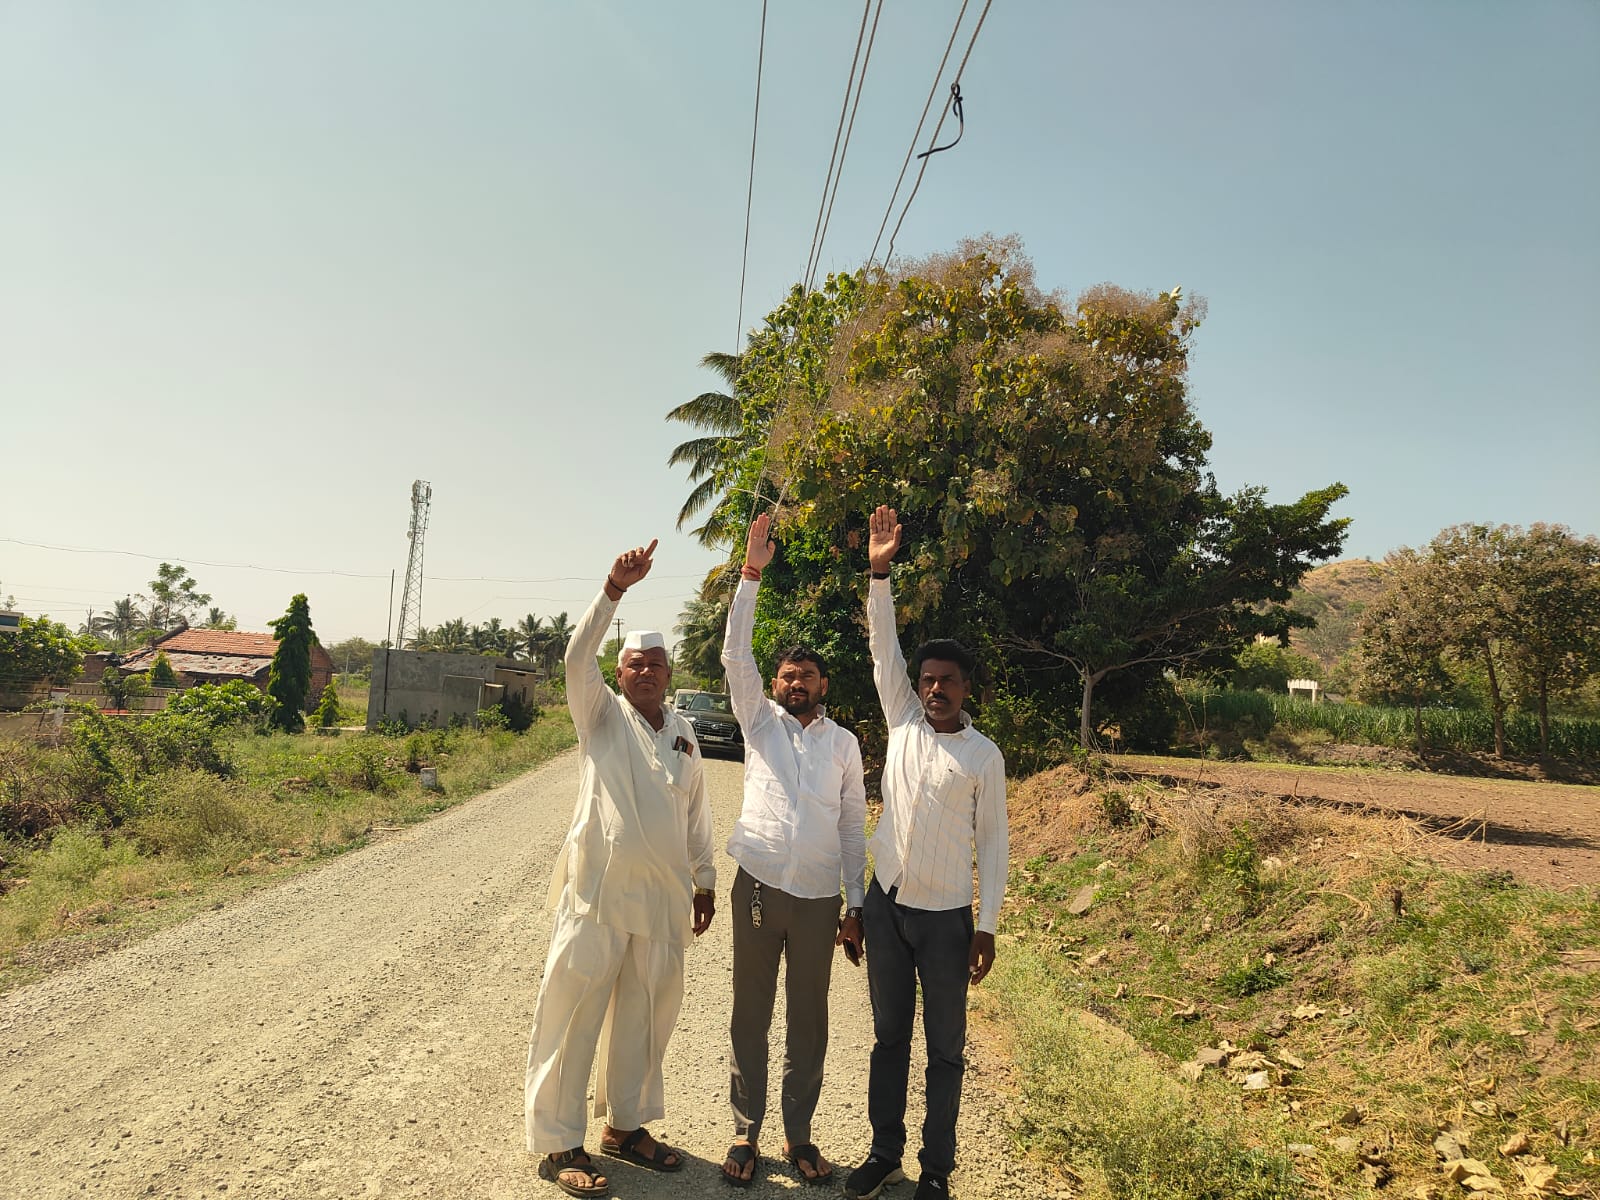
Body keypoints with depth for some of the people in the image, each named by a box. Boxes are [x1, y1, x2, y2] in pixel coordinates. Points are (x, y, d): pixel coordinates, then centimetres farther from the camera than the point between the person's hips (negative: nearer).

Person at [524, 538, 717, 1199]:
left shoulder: (684, 733, 12)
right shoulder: (602, 715, -1)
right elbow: (578, 658, -19)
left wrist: (704, 880, 19)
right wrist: (614, 588, -30)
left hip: (664, 898, 5)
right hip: (599, 894, -5)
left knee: (646, 1014, 15)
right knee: (574, 1013, 1)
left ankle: (626, 1124, 32)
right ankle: (557, 1143, 15)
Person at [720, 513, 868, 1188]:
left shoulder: (845, 743, 7)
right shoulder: (760, 721, 5)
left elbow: (853, 827, 8)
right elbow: (735, 655, -8)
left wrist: (855, 907, 4)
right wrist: (751, 574, -16)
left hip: (819, 898, 1)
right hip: (758, 887, -1)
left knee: (808, 1021, 10)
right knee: (750, 1017, 8)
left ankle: (798, 1135, 26)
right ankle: (746, 1134, 22)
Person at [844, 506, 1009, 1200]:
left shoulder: (984, 756, -6)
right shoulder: (903, 723, 1)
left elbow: (991, 843, -3)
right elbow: (883, 649, -5)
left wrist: (987, 926, -6)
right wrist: (879, 572, -13)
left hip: (945, 916, -3)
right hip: (887, 905, 3)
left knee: (945, 1047, 9)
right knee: (889, 1035, 15)